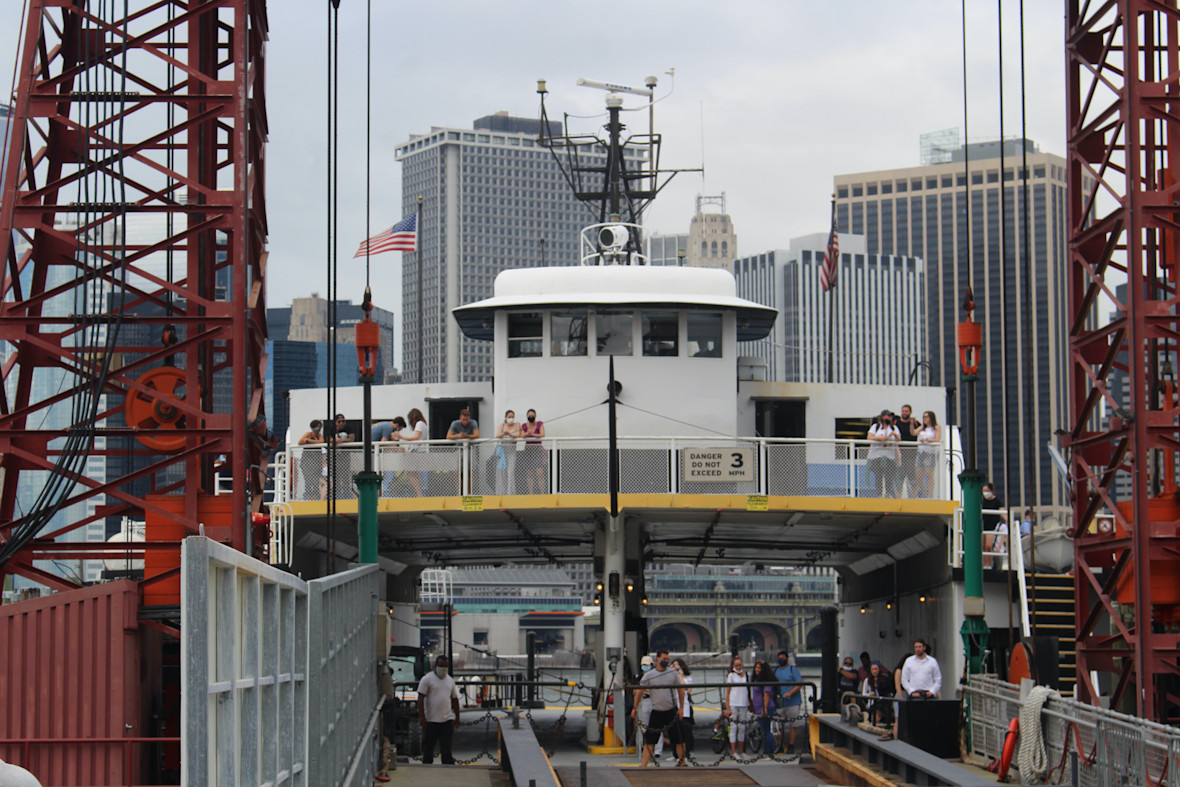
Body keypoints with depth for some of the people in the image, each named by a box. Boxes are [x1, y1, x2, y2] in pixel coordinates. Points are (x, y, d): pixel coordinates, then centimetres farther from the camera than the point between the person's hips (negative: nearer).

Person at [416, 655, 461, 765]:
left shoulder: (450, 680, 13)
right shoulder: (427, 679, -4)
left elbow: (454, 699, 19)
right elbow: (421, 698, -8)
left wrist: (457, 718, 16)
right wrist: (422, 716, -15)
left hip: (447, 719, 3)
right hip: (430, 720, -3)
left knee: (446, 748, -2)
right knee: (428, 747, 7)